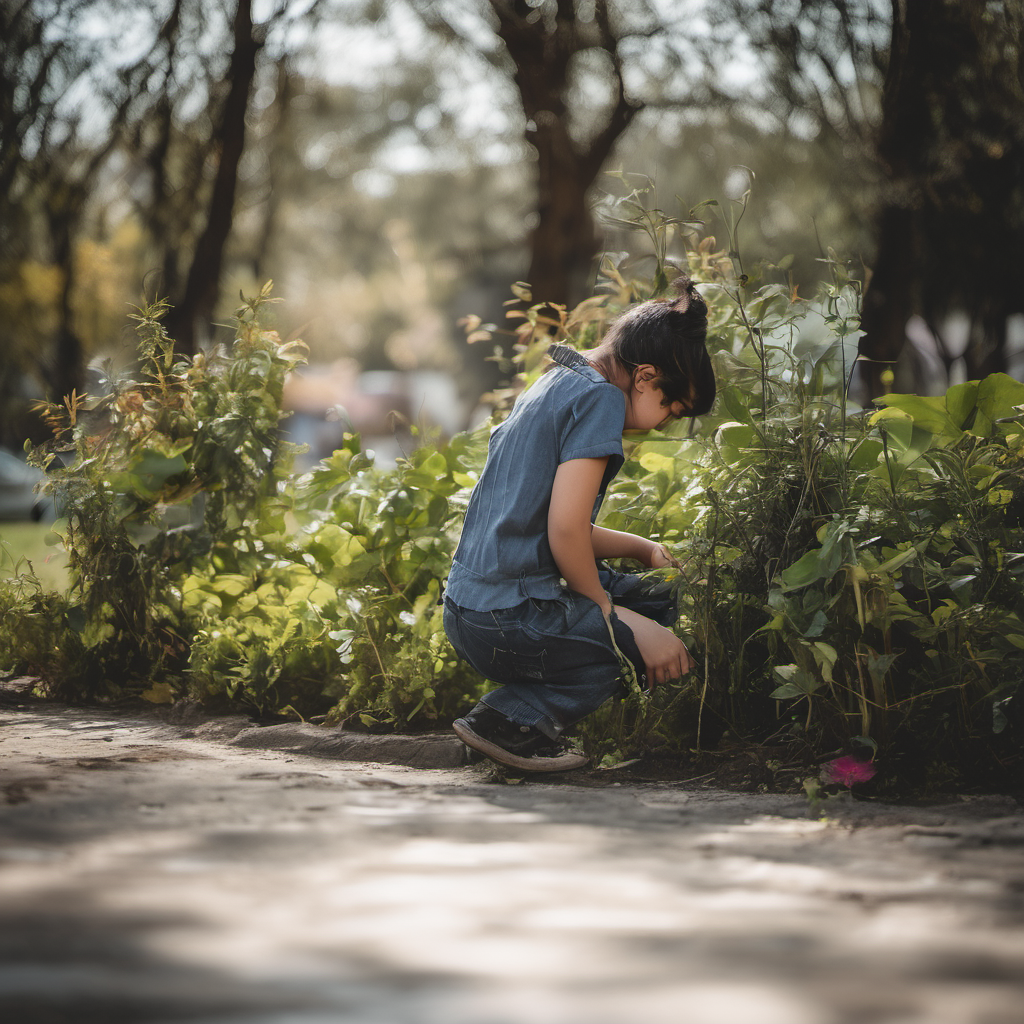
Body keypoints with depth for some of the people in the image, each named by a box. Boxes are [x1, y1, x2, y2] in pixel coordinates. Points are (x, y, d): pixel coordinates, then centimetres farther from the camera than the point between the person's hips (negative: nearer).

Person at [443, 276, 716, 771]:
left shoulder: (551, 387, 18)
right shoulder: (599, 397, -11)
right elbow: (565, 531, -18)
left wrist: (642, 549, 24)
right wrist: (606, 609, -3)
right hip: (509, 618, -10)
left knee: (657, 600, 21)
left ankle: (521, 714, 8)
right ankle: (516, 717, -7)